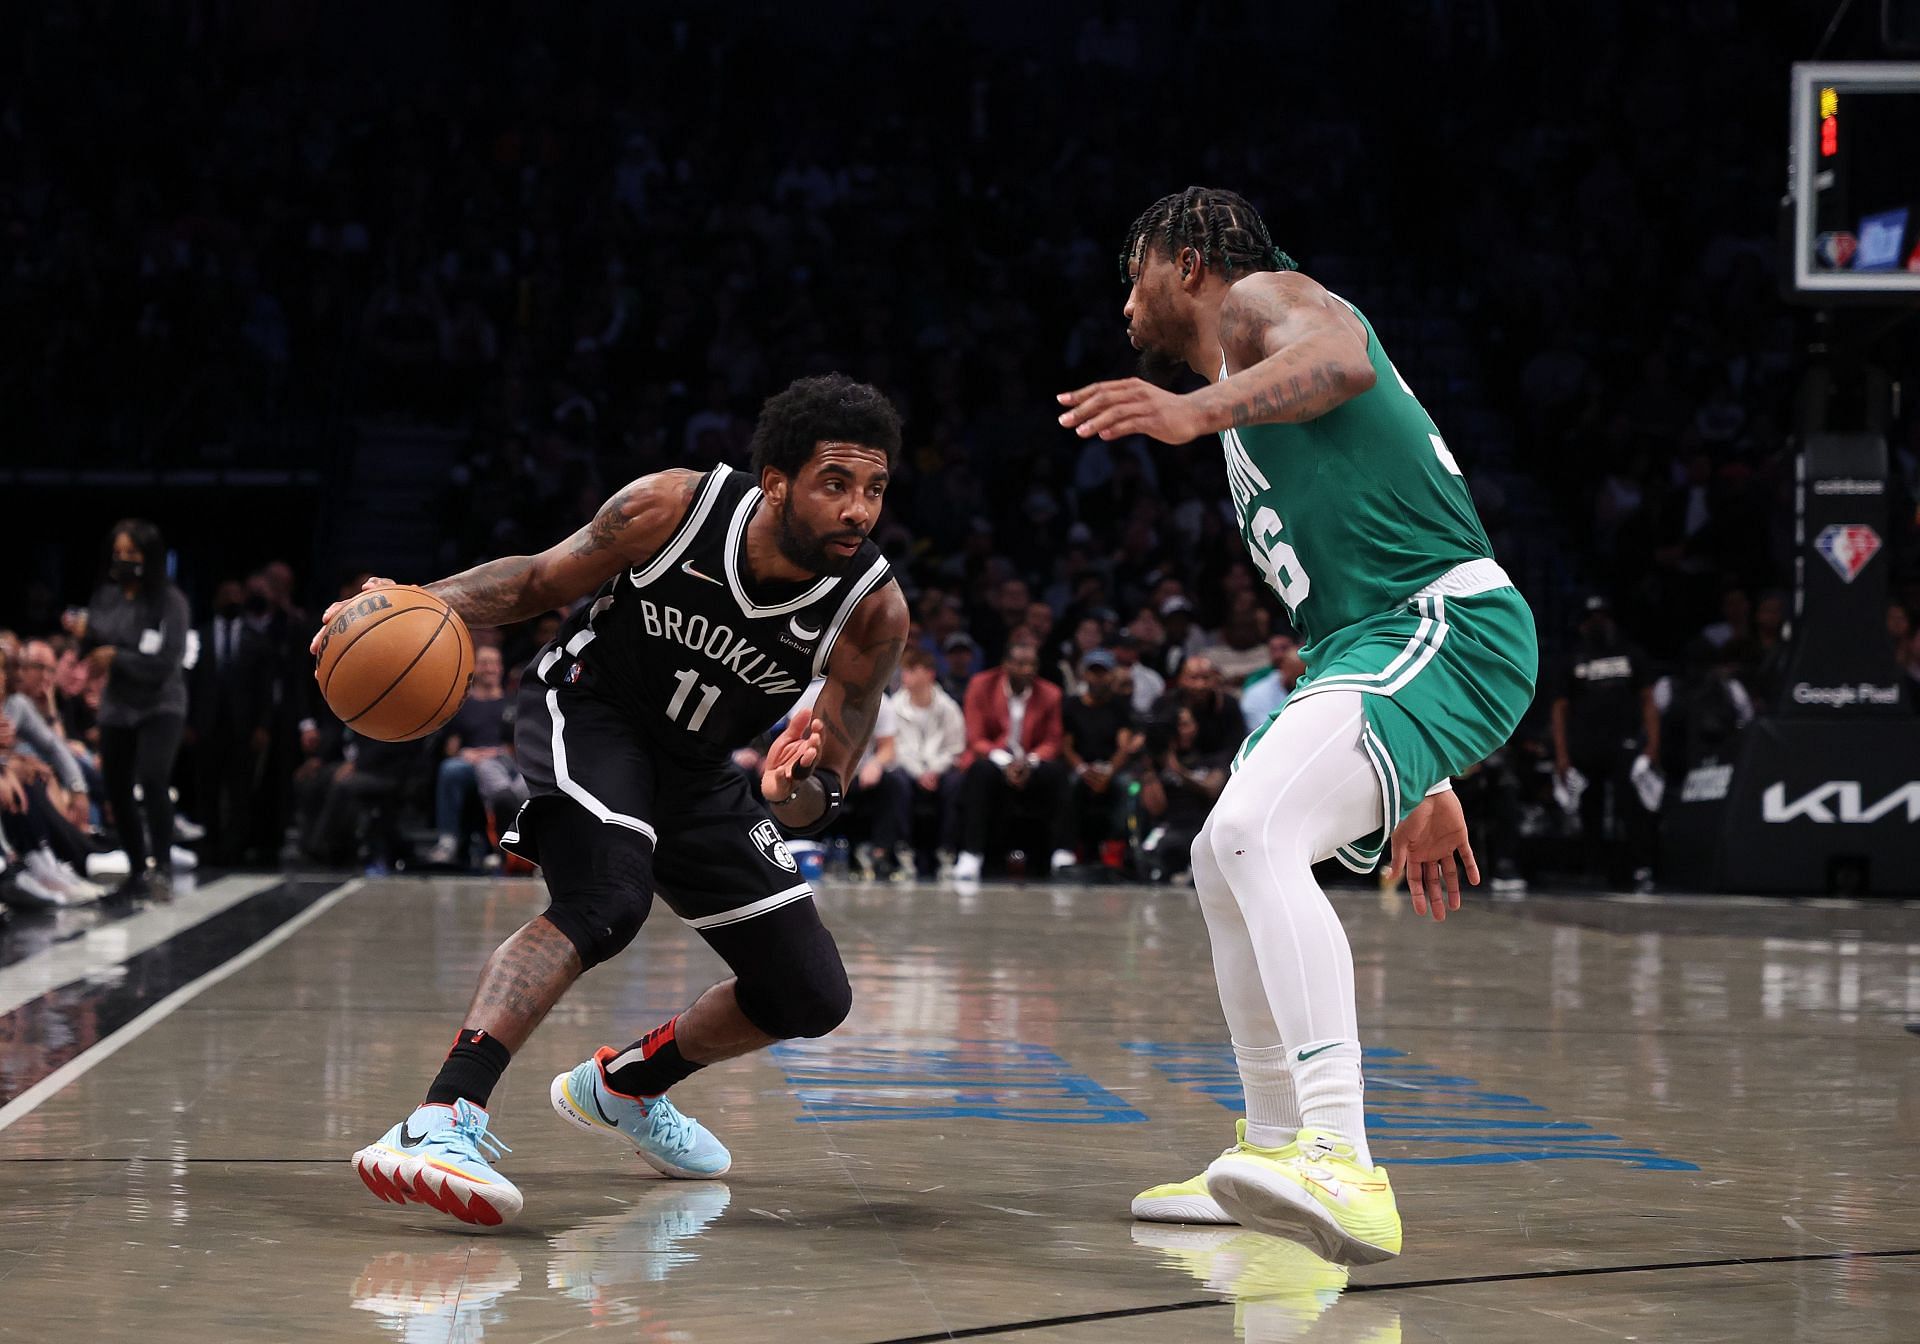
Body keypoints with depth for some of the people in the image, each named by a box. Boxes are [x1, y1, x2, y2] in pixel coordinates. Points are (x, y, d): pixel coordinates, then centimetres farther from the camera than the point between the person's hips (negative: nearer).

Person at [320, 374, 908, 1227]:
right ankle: (440, 1122, -43)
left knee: (811, 1000, 6)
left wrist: (795, 790, -43)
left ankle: (623, 1086, 32)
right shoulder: (672, 509, -26)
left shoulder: (874, 613, -22)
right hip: (585, 709, -5)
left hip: (695, 771, 5)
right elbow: (539, 581, -10)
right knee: (607, 902, -35)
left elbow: (822, 796, -18)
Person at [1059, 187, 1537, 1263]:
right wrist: (1422, 788, 30)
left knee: (1255, 830, -30)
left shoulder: (1261, 297, 1)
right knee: (1225, 869, 21)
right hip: (1368, 644, 11)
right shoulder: (1255, 378, 30)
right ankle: (1277, 1153, 32)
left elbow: (1342, 362, -26)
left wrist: (1194, 410, -44)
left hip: (1445, 626, -11)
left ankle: (1344, 1168, -41)